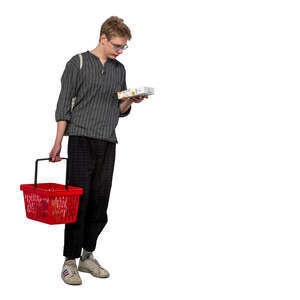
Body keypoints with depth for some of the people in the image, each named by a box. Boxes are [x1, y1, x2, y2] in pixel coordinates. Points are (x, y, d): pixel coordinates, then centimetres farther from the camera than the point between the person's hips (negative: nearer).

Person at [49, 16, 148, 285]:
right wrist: (58, 142, -8)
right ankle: (70, 261, 2)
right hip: (81, 139, -5)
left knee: (100, 203, 6)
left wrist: (131, 100, -2)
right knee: (79, 200, -7)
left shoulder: (120, 69, 17)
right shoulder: (78, 63, 1)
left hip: (108, 143, 5)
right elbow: (64, 104, -2)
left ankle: (87, 256, 19)